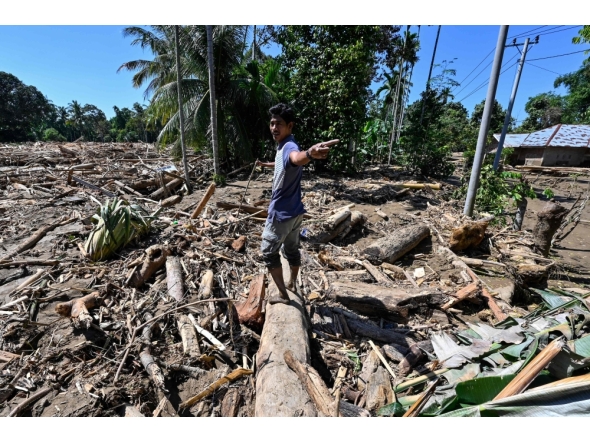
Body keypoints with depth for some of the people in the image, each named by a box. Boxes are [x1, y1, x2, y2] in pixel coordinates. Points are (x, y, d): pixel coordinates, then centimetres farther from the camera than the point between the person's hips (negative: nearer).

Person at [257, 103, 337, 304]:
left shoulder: (289, 146, -23)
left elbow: (297, 158, -51)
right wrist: (266, 164, 47)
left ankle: (282, 294, 16)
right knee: (291, 249, 23)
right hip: (294, 211, 10)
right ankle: (292, 283, 42)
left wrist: (309, 153, -73)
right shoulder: (282, 146, 9)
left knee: (269, 252, 6)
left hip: (281, 213, -10)